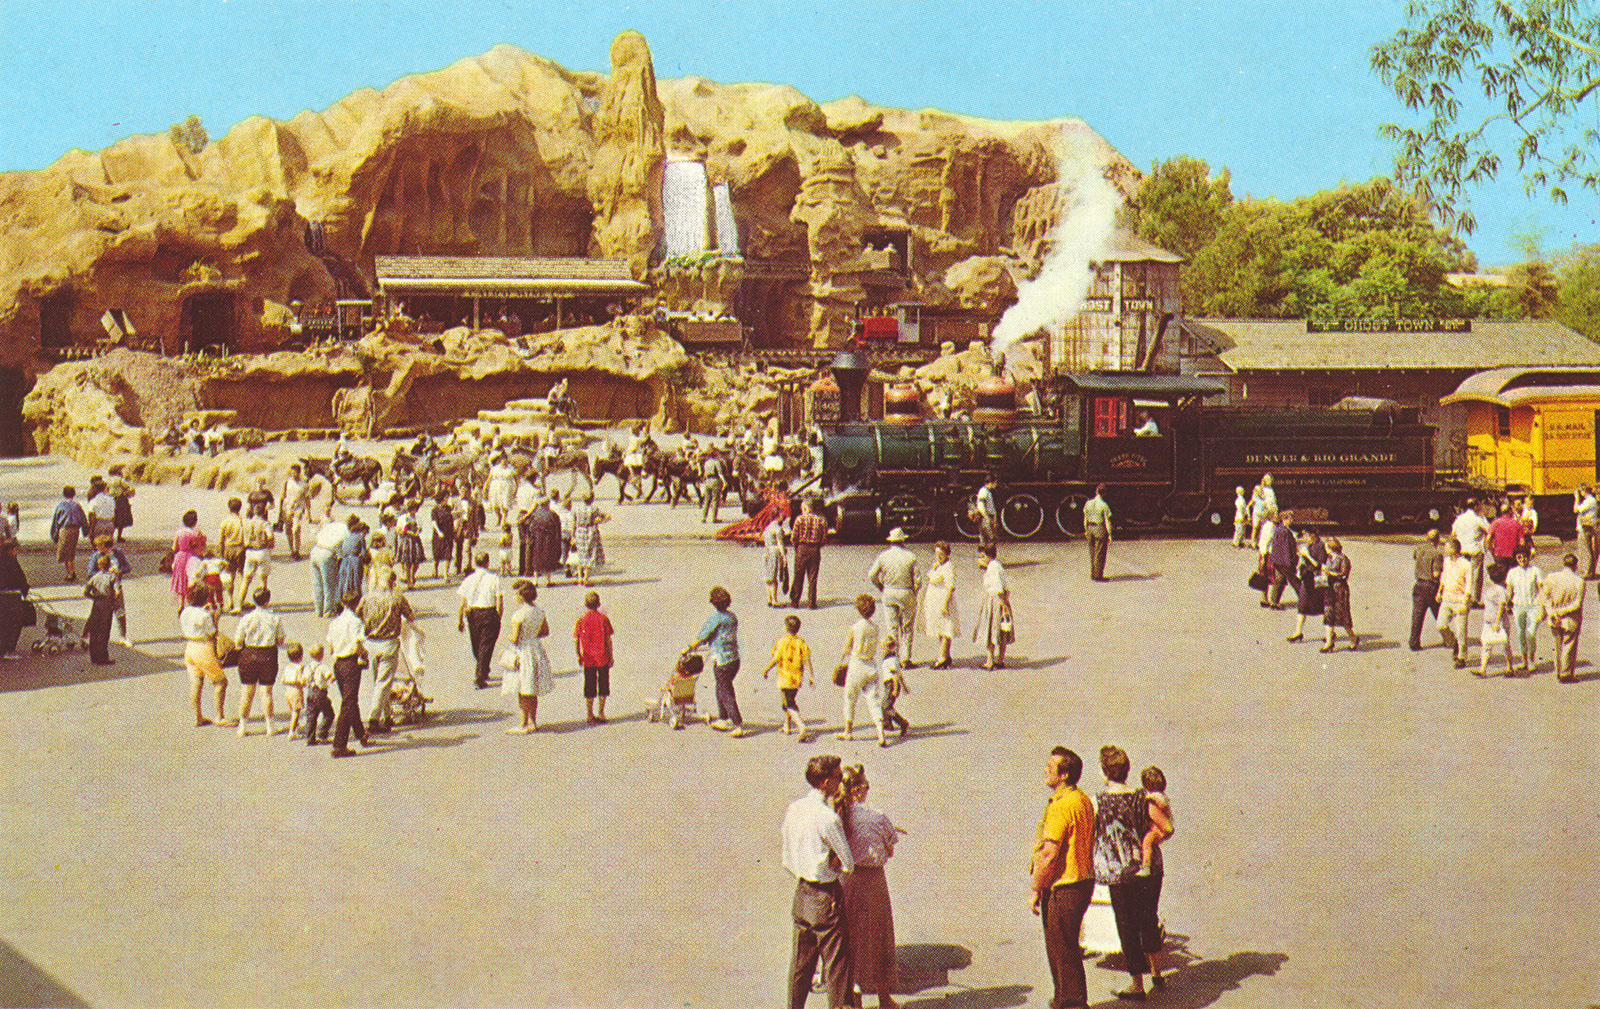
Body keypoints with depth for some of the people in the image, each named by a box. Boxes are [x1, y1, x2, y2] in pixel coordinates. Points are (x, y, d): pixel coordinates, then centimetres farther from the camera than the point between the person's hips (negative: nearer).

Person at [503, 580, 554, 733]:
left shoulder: (518, 615, -20)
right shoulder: (539, 612, 1)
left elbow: (515, 639, -20)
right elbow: (546, 632, 12)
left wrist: (510, 638, 1)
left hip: (522, 652, -7)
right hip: (536, 649, 7)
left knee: (523, 692, 1)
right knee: (532, 692, 16)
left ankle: (524, 725, 5)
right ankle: (533, 722, 23)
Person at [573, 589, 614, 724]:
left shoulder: (581, 620, -6)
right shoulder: (603, 619, -7)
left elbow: (575, 640, -6)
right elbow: (608, 639, -5)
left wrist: (578, 656, 7)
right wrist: (611, 656, 3)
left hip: (588, 659, 0)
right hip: (603, 658, 0)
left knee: (589, 686, 9)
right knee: (603, 684, 12)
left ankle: (589, 714, 11)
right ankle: (600, 713, 15)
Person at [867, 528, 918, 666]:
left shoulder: (883, 555, -3)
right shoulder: (910, 556, -7)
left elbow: (871, 575, -4)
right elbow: (917, 579, -8)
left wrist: (881, 587, 10)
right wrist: (913, 594, 8)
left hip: (888, 594, 2)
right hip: (906, 593, -2)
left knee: (891, 627, 8)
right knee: (907, 628, 9)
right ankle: (905, 658, 9)